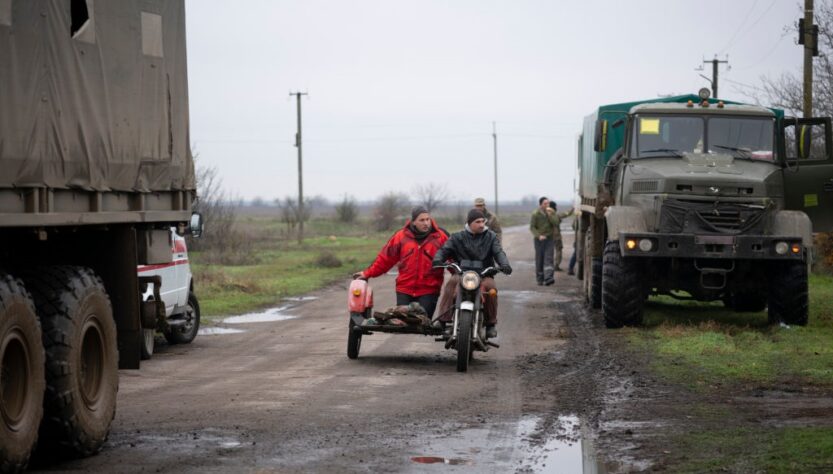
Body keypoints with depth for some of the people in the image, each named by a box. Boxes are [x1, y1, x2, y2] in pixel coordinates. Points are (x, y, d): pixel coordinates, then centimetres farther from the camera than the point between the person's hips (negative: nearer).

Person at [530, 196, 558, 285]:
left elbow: (556, 224, -5)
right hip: (539, 239, -2)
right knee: (539, 260, 3)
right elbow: (532, 227, -4)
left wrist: (550, 215, -17)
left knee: (548, 259, -11)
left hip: (549, 238, 2)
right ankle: (540, 279, 13)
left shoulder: (551, 213, 5)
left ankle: (548, 278, -21)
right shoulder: (535, 214, -4)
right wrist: (539, 235, -17)